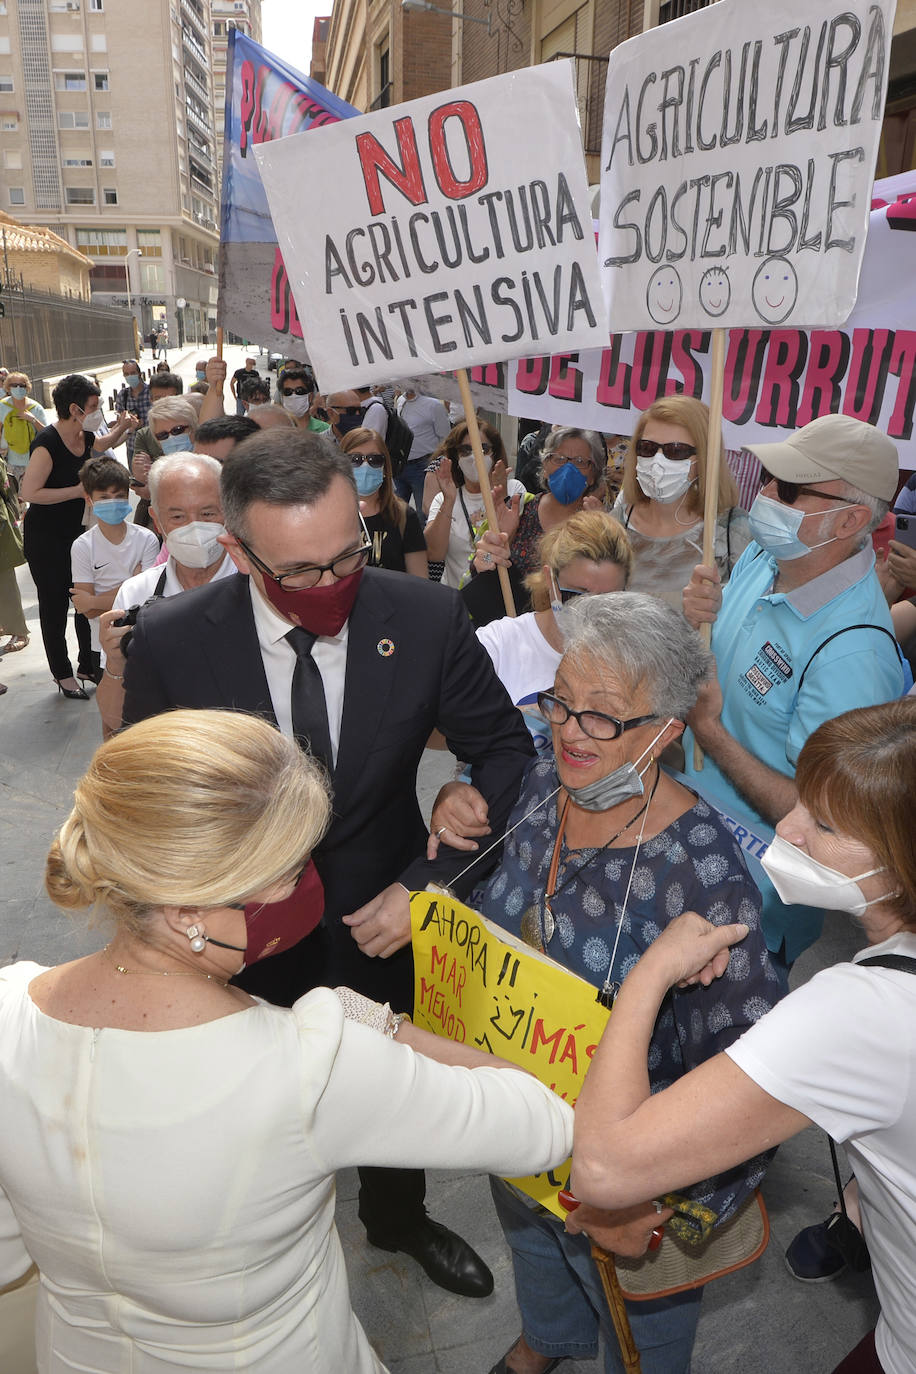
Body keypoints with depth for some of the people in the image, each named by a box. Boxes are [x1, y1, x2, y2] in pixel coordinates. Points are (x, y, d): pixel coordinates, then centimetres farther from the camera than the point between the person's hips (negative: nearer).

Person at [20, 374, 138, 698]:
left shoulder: (84, 437, 1)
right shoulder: (47, 443, -23)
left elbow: (103, 443, 26)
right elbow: (30, 492, -27)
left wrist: (123, 427, 7)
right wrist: (78, 491, -26)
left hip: (77, 532, 8)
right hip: (45, 540, -7)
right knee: (55, 605, 3)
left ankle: (89, 664, 27)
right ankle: (63, 674, 17)